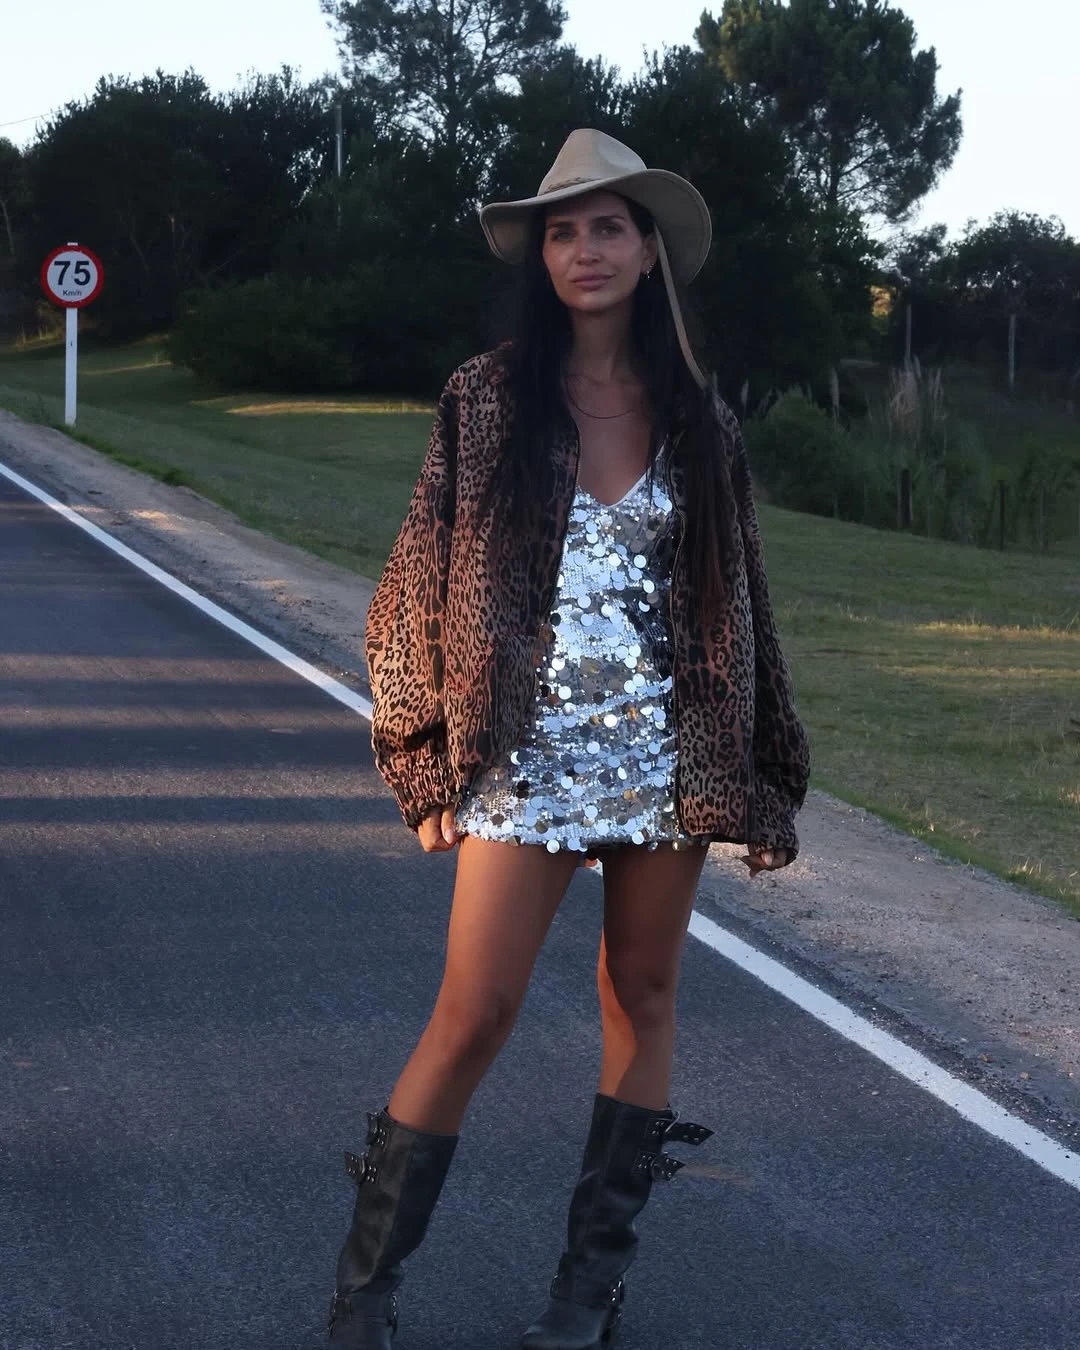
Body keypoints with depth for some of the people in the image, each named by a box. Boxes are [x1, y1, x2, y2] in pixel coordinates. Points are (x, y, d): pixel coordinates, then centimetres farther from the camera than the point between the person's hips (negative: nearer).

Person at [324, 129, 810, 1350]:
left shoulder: (696, 416, 6)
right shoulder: (487, 401, -1)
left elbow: (737, 601, 10)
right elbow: (424, 581, 0)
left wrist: (763, 783, 8)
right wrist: (431, 764, -5)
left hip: (667, 747, 3)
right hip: (526, 754, -3)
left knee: (643, 996, 8)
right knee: (475, 1010, -7)